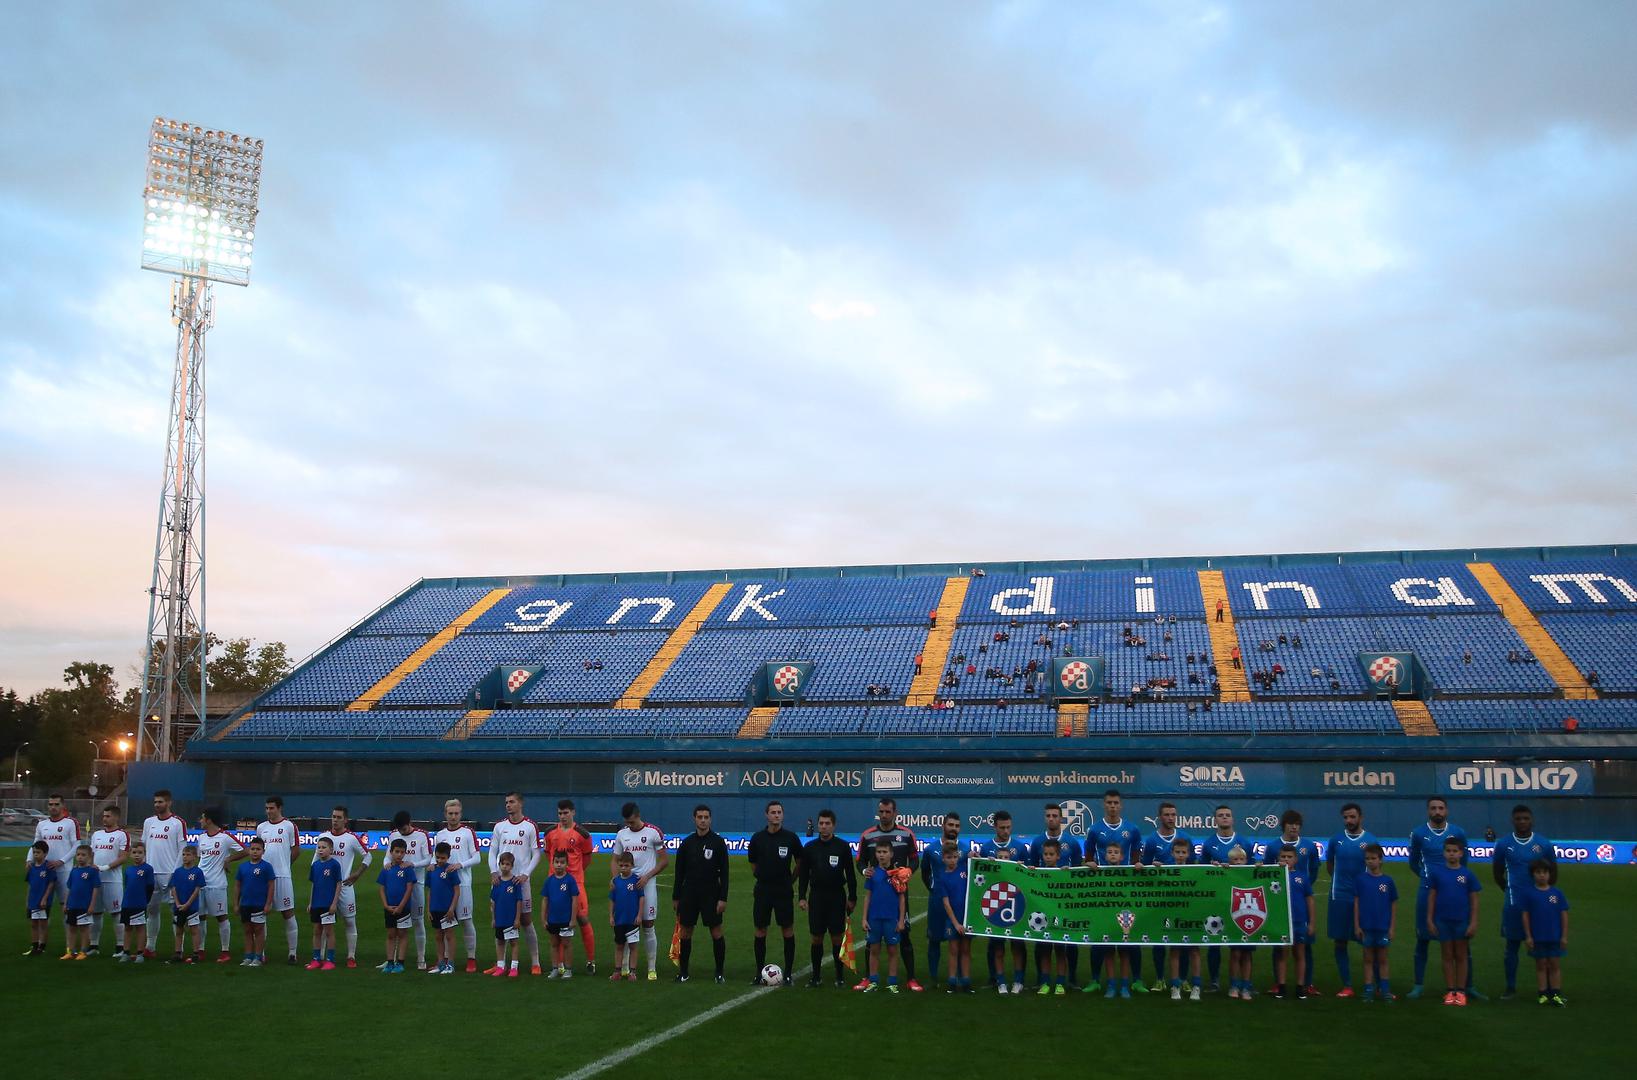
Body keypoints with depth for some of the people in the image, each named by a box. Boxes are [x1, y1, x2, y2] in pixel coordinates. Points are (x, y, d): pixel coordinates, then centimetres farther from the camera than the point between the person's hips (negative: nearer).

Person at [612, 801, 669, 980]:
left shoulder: (653, 832, -6)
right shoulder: (621, 834, 7)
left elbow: (665, 861, -2)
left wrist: (647, 876, -12)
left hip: (647, 884, -3)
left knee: (648, 927, 0)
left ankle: (652, 968, 8)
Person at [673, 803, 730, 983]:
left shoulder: (718, 842, -5)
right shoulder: (687, 843, 5)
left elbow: (724, 872, -5)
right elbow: (679, 873, 10)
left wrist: (723, 898, -11)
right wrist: (675, 898, 8)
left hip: (711, 894, -3)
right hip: (689, 894, 3)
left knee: (716, 932, -1)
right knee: (686, 932, 6)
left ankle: (719, 972, 10)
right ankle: (683, 971, 17)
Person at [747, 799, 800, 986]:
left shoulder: (791, 837, -4)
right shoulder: (757, 838, 1)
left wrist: (790, 880, 10)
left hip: (784, 891, -2)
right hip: (762, 890, 2)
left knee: (787, 930, 0)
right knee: (760, 930, 5)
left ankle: (788, 973, 8)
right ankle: (759, 972, 15)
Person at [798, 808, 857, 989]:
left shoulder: (843, 846, -1)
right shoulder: (810, 847, 4)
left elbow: (850, 874, 3)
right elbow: (803, 874, 7)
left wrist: (852, 898, 0)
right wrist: (802, 897, 0)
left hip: (837, 897, -1)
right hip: (816, 897, 1)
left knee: (837, 937, 2)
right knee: (817, 938, 3)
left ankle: (840, 976, 13)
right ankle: (816, 976, 13)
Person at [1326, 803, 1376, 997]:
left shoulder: (1370, 841, -1)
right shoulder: (1336, 840, 4)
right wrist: (1340, 879, 11)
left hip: (1364, 897, -2)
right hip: (1340, 897, 2)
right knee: (1339, 942, 5)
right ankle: (1347, 986, 14)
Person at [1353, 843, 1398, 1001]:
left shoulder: (1388, 881, -1)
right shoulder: (1361, 880, -2)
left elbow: (1394, 905, 3)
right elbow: (1356, 903, 0)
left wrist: (1392, 927, -1)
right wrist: (1356, 925, -3)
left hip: (1383, 927, 0)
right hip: (1366, 927, 0)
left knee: (1382, 959, 9)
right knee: (1368, 959, 8)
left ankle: (1385, 990, 16)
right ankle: (1369, 990, 12)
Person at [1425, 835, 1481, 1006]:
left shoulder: (1468, 874, -3)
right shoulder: (1436, 872, -3)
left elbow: (1474, 900, 0)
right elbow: (1431, 897, 1)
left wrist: (1473, 922, -5)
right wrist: (1429, 920, -2)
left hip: (1462, 921, 0)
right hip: (1443, 920, 0)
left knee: (1461, 956, 8)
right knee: (1447, 956, 8)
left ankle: (1461, 992, 15)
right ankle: (1450, 991, 13)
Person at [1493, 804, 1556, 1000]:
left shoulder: (1544, 844, 1)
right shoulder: (1503, 844, 1)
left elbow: (1553, 873, 10)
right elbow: (1498, 874, 10)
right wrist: (1511, 890, 6)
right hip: (1514, 904, 0)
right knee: (1512, 945, 5)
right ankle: (1511, 988, 12)